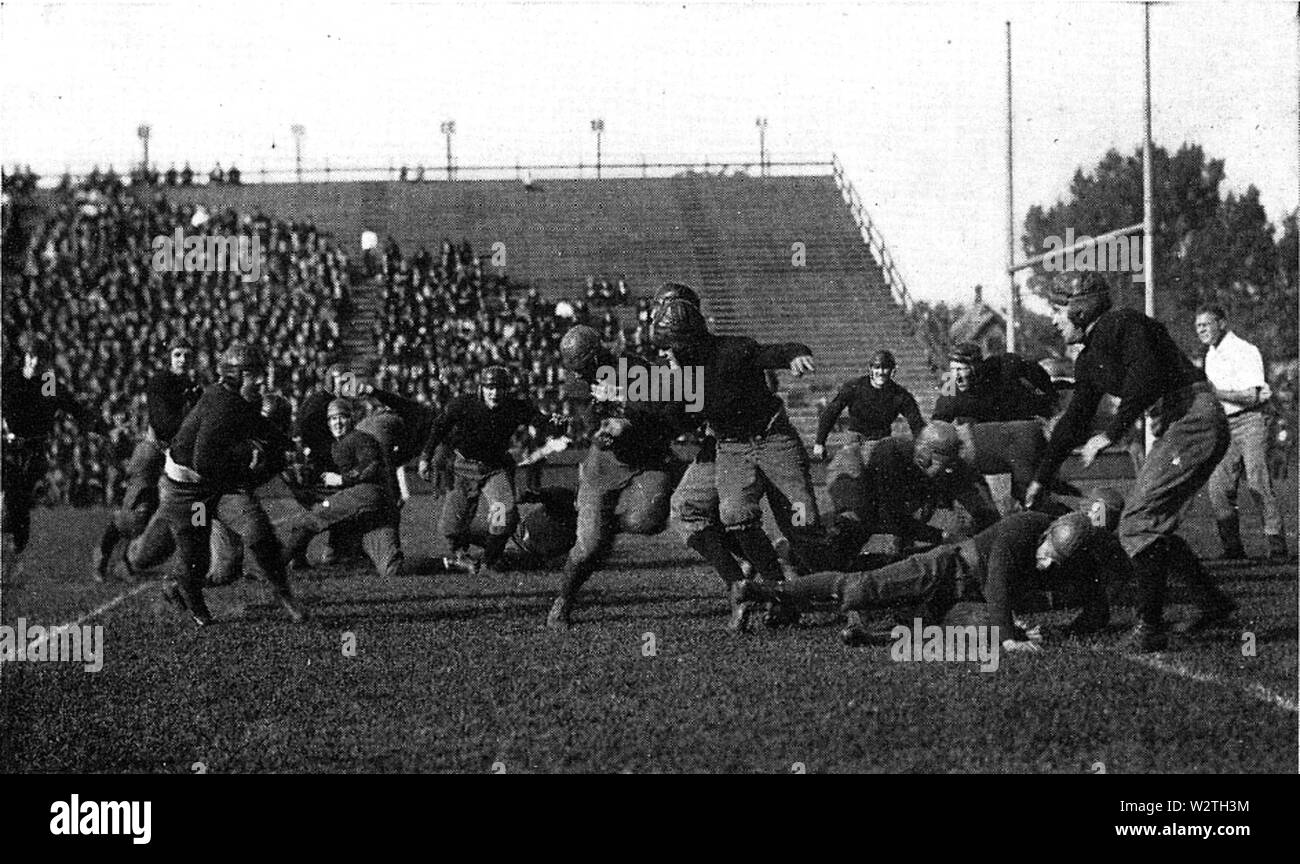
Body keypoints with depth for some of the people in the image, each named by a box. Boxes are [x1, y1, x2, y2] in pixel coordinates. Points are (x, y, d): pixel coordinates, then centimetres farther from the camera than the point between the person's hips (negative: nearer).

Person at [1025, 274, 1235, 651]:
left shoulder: (1121, 324, -9)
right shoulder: (1088, 361, 19)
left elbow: (1145, 378, -24)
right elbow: (1073, 422, 26)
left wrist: (1111, 435, -18)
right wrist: (1041, 480, 30)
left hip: (1193, 418, -10)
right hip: (1173, 427, 10)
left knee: (1138, 524, -12)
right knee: (1152, 524, 13)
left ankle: (1150, 627, -9)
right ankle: (1212, 602, 22)